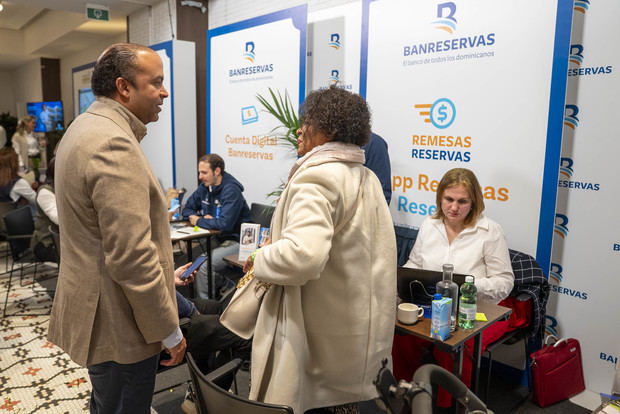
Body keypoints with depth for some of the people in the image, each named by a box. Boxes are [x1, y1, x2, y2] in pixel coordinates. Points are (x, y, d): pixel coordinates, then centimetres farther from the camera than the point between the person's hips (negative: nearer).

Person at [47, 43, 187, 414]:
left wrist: (161, 271, 23)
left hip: (94, 306, 10)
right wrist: (169, 331, -17)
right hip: (119, 326, -10)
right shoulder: (113, 144, -25)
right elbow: (131, 257, -28)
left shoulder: (85, 128, 10)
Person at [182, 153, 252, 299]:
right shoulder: (204, 187, 7)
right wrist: (205, 218, -6)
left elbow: (225, 224, -27)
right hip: (219, 238, 8)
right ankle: (227, 286, 8)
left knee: (203, 267, -22)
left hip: (237, 242, -8)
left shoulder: (231, 190, -18)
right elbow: (187, 210, 16)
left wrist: (199, 221, -13)